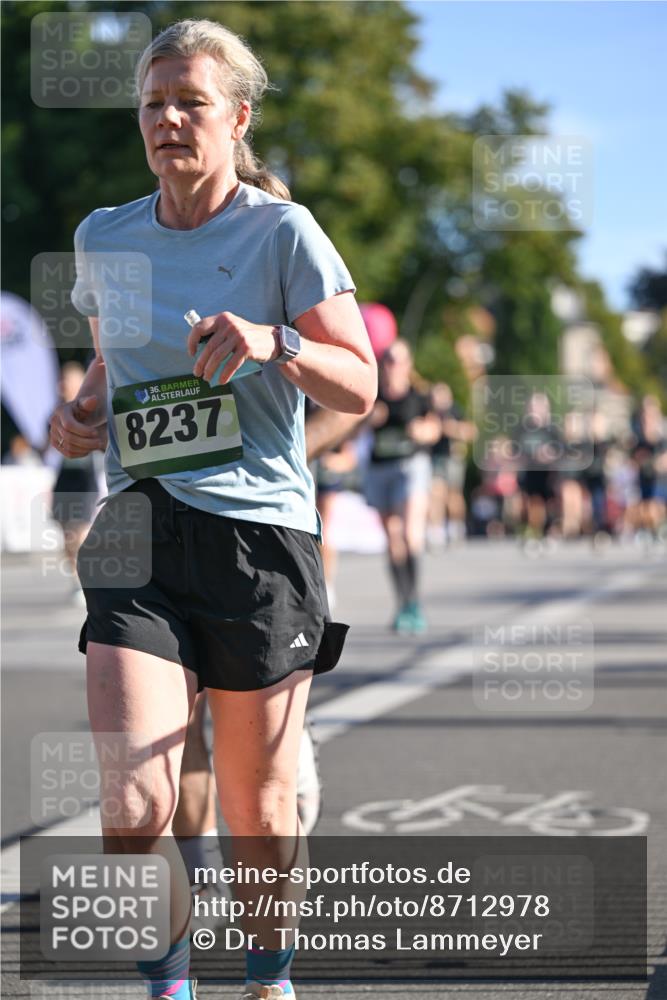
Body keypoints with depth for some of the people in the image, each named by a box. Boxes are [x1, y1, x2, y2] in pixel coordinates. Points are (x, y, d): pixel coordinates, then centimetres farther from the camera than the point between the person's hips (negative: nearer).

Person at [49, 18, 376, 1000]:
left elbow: (361, 386, -4)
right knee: (134, 809, -13)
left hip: (261, 534, -2)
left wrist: (275, 345, -22)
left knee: (258, 813, 7)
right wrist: (80, 413, 6)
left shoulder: (281, 230, -2)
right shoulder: (104, 237, 11)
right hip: (139, 538, 3)